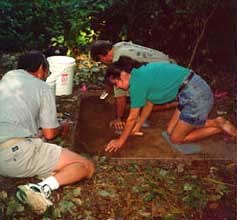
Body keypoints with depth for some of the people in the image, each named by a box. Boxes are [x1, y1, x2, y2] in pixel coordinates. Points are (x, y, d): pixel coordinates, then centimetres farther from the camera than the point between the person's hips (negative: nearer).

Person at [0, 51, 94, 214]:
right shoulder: (43, 88, 5)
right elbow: (49, 134, 8)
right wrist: (62, 128, 30)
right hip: (16, 153, -7)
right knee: (86, 167, -4)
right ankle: (43, 188, -26)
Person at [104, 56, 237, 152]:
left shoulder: (137, 81, -14)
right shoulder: (142, 72, 13)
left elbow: (132, 118, -5)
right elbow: (149, 104, 22)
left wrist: (121, 141, 6)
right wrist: (137, 128, 27)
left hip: (196, 95, -9)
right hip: (194, 89, 9)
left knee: (176, 139, 5)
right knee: (171, 131, 15)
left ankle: (218, 126, 5)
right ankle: (216, 123, 14)